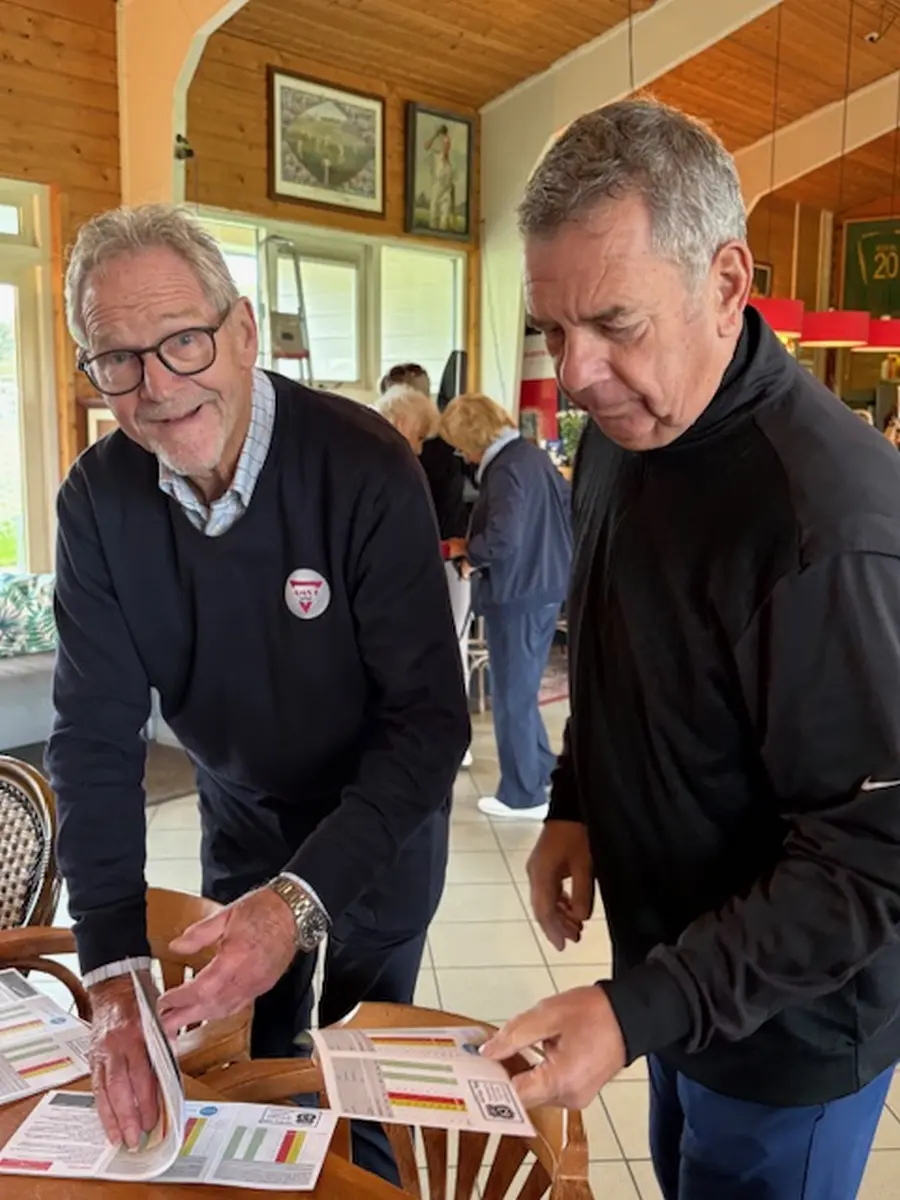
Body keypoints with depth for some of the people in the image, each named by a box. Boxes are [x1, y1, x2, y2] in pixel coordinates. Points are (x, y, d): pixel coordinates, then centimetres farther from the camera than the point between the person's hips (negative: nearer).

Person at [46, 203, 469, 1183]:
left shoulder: (365, 468, -28)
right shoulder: (97, 502, -16)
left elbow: (431, 719, -27)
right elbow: (97, 736, -15)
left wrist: (301, 897, -38)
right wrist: (112, 972, -21)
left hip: (382, 810, -3)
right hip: (241, 810, 3)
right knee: (252, 1067, 21)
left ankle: (370, 1176, 45)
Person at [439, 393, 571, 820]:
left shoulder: (505, 470, -19)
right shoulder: (533, 455, 9)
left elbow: (501, 541, -26)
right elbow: (569, 506, 19)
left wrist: (464, 549, -8)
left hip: (518, 593, -9)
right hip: (545, 585, 10)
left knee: (512, 694, 3)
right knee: (522, 688, 21)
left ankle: (523, 795, 13)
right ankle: (541, 770, 32)